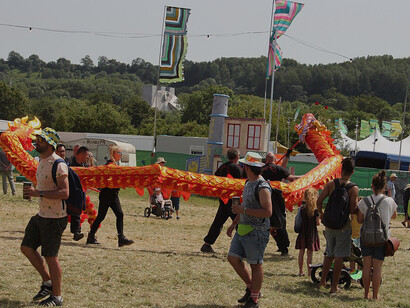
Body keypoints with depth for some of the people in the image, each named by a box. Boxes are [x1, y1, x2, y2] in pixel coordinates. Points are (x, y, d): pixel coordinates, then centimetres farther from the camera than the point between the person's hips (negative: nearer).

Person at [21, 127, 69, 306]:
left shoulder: (58, 164, -20)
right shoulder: (41, 161, 11)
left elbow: (65, 192, -27)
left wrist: (39, 193, -29)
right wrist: (32, 191, 13)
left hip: (54, 218, -10)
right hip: (41, 216, 10)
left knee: (50, 257, -2)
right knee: (26, 248, 12)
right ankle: (48, 282, 26)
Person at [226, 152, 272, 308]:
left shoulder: (262, 187, -17)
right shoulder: (248, 184, 13)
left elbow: (268, 212, -24)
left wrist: (244, 210, -22)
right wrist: (234, 224, 23)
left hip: (256, 232, -10)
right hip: (243, 230, 10)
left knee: (256, 265, 1)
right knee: (233, 258, 10)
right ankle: (251, 288, 25)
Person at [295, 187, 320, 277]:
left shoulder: (302, 208, -3)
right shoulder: (315, 209, -12)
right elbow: (317, 223, -9)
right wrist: (319, 220, 11)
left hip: (302, 232, 3)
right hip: (312, 232, -3)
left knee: (301, 252, 10)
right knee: (310, 253, 1)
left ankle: (301, 271, 16)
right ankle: (309, 272, 4)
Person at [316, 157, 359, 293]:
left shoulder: (331, 184, -2)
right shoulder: (354, 188, -10)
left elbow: (319, 200, -5)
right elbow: (352, 210, -16)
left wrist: (321, 214, 11)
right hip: (343, 225, -4)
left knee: (329, 255, 20)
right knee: (339, 257, 4)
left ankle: (323, 281, 25)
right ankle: (334, 286, 6)